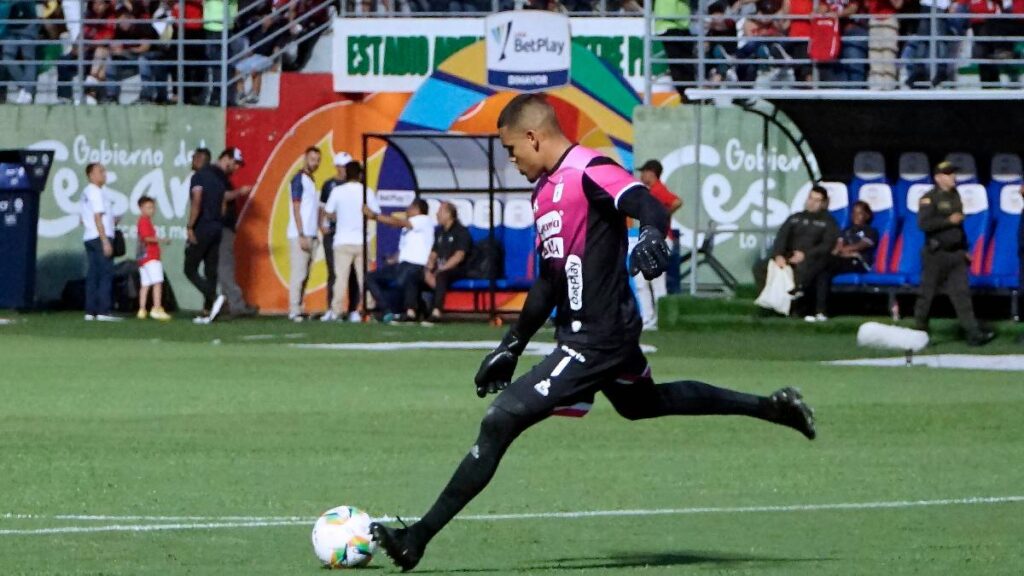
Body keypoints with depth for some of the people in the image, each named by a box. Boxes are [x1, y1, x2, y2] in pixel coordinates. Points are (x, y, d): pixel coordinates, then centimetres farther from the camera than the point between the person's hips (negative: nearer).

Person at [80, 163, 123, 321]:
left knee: (93, 275, 8)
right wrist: (105, 241, -18)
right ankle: (103, 311, -14)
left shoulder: (86, 192, 17)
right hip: (100, 237, -9)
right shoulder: (96, 192, -11)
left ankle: (90, 311, 6)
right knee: (106, 273, -9)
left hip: (89, 237, 9)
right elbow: (97, 217, -17)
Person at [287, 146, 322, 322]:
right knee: (299, 273, -10)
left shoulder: (311, 181, 18)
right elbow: (296, 208, -13)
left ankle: (298, 309, 9)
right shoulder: (299, 179, -7)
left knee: (304, 274, 7)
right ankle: (294, 311, -11)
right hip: (300, 235, -8)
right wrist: (301, 235, -17)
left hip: (311, 236, 8)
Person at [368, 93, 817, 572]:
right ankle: (772, 408, 41)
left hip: (596, 340, -11)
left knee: (500, 421, -14)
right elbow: (550, 280, 22)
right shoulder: (546, 190, 14)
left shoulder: (590, 171, -15)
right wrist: (512, 345, 24)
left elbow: (651, 208, -30)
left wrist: (652, 236, -52)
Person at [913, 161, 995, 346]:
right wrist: (949, 221, -21)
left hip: (956, 254, 6)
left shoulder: (955, 196, 15)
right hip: (936, 254, -6)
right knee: (927, 294, 2)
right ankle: (919, 329, 15)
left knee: (962, 294, -2)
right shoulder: (929, 199, -8)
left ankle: (974, 334, -9)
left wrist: (964, 250, 21)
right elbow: (924, 223, -22)